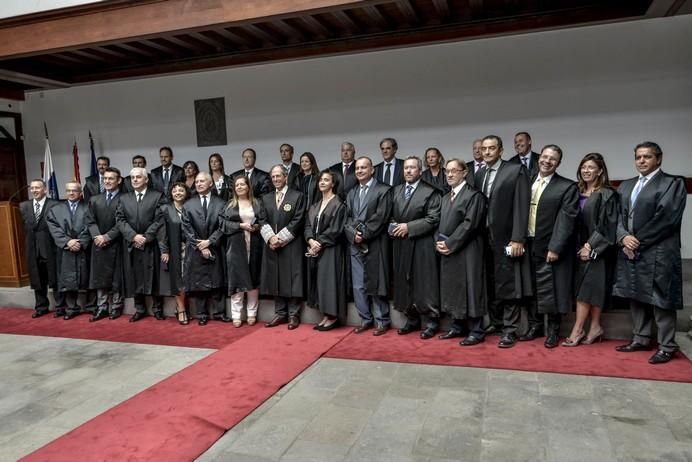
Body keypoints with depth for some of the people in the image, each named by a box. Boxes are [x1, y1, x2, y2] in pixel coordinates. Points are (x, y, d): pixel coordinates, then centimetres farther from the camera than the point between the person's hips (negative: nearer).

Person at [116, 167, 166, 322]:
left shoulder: (157, 196, 1)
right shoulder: (124, 198, 12)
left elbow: (159, 220, -7)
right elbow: (120, 220, 3)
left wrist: (146, 237, -14)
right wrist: (134, 236, -11)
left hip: (151, 245, -3)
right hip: (131, 245, 3)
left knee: (154, 278, 2)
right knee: (135, 278, 7)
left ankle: (157, 309, 13)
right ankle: (139, 309, 17)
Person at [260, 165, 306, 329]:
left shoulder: (297, 196, 0)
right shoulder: (266, 198, 14)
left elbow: (297, 221, -7)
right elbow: (263, 221, 7)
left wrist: (281, 238, -12)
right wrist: (271, 237, -11)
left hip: (291, 246, -4)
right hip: (272, 246, 4)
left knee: (292, 279, -1)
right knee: (275, 279, 7)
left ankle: (293, 315, 8)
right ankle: (280, 313, 16)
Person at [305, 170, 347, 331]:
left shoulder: (338, 205, -6)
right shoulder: (315, 206, 16)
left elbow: (335, 230, -13)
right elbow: (308, 226, 9)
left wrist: (319, 244, -15)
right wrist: (311, 240, -10)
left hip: (330, 249, -7)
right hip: (315, 248, 7)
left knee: (329, 280, -4)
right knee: (319, 281, 8)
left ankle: (333, 317, 5)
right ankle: (325, 315, 15)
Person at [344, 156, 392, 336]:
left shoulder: (383, 190, -2)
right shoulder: (352, 193, 17)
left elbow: (380, 218, -11)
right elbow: (347, 218, 10)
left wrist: (364, 235, -13)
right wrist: (353, 234, -7)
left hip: (375, 245, -5)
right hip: (355, 245, 6)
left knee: (376, 284, 0)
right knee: (358, 286, 8)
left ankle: (382, 321, 13)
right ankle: (365, 319, 20)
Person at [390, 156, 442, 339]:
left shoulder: (430, 192, -3)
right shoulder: (395, 190, 15)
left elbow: (433, 219, -11)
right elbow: (391, 215, 16)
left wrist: (409, 227, -15)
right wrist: (393, 226, -6)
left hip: (422, 245, -5)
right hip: (401, 244, 5)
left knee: (425, 284, -1)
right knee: (405, 284, 9)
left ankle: (430, 322, 10)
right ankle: (412, 319, 22)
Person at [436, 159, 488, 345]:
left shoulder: (474, 195, -8)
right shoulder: (445, 197, 17)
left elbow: (469, 224, -16)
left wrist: (449, 244, -16)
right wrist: (438, 242, -2)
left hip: (467, 251, -8)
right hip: (447, 251, 8)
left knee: (470, 289, -2)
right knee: (452, 289, 13)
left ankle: (476, 331, 8)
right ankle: (457, 326, 25)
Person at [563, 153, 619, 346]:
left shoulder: (607, 194, -8)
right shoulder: (578, 193, 10)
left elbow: (607, 225, -12)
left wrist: (591, 247, -15)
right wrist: (580, 247, 4)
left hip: (597, 250, -6)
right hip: (582, 248, 6)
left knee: (587, 288, -6)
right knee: (588, 288, 7)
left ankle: (578, 330, -2)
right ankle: (595, 327, 14)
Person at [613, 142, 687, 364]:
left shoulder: (673, 183, -3)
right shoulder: (626, 186, 16)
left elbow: (666, 218, -13)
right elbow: (618, 216, 9)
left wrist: (638, 242, -13)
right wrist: (624, 237, -9)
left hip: (658, 253, -6)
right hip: (630, 252, 6)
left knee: (660, 299, -2)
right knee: (636, 297, 12)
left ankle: (667, 346, 9)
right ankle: (641, 338, 24)